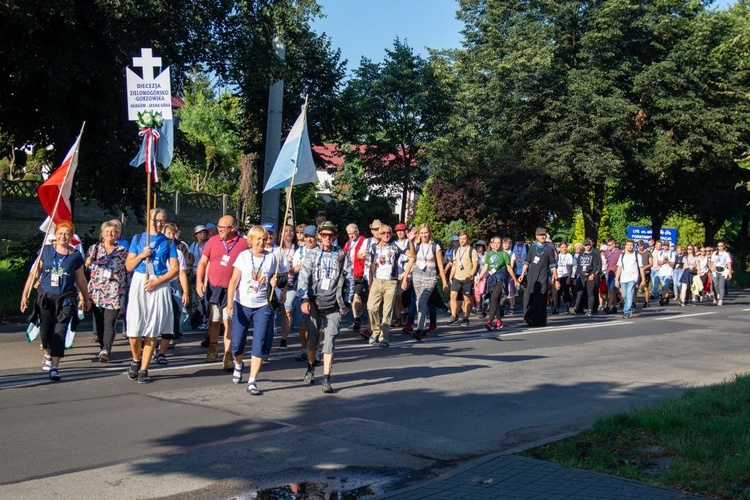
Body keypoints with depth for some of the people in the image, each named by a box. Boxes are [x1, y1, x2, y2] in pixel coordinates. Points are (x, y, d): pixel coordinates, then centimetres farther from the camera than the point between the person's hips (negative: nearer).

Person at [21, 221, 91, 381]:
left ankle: (54, 368, -8)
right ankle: (47, 354, 39)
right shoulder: (46, 250, 3)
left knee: (59, 333, -8)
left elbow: (81, 279, 12)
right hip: (45, 297, 1)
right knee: (45, 331, 8)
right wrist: (25, 294, 5)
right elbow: (34, 273, 7)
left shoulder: (75, 255, 2)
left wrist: (86, 298, 20)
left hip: (66, 299, -1)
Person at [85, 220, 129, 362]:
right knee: (99, 322, 6)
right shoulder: (94, 249, 10)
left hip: (114, 293, -2)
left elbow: (128, 270, 10)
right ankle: (104, 348, 18)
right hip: (96, 292, 2)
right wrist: (90, 260, -11)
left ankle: (105, 350, -17)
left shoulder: (123, 251, 7)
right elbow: (84, 268, 10)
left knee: (109, 322, -11)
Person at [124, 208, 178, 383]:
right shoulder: (138, 238, 9)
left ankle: (144, 369, 8)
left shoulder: (168, 242, 6)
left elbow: (174, 269, 1)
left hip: (159, 285, 0)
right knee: (134, 330, -6)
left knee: (152, 331, 0)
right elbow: (129, 266, 9)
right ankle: (136, 360, 20)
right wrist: (141, 255, -9)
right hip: (139, 283, 0)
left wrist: (157, 281, -11)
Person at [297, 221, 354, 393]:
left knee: (330, 340, -7)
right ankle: (310, 368, 35)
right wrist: (304, 299, -19)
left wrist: (347, 301, 7)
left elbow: (350, 279, 10)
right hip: (314, 303, 0)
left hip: (333, 306, 0)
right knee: (313, 338, 10)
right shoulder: (311, 255, 3)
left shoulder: (341, 256, 6)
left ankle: (326, 379, -7)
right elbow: (303, 277, -6)